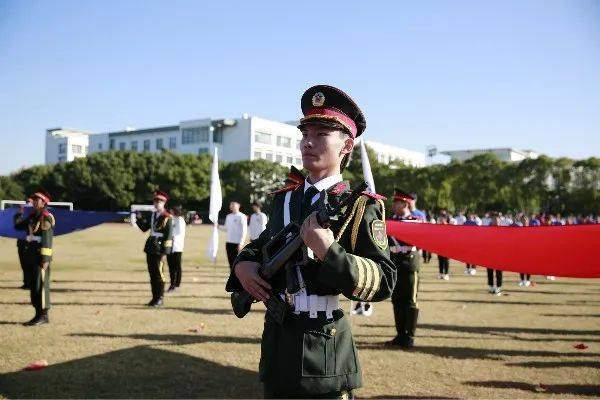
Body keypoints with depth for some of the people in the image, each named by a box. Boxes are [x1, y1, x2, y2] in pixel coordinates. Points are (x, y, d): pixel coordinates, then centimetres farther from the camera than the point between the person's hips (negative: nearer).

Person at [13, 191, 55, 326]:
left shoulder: (46, 218, -12)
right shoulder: (32, 216, 15)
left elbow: (47, 240, -17)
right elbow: (18, 226, 22)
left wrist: (45, 259, -21)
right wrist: (19, 213, 11)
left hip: (41, 256, -9)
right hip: (32, 255, 9)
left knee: (41, 285, -6)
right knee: (33, 286, 11)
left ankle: (44, 316, 0)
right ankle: (38, 314, 18)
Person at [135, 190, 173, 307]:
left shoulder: (167, 217, -9)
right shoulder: (152, 215, 15)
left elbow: (169, 235, -13)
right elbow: (144, 228, 20)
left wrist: (164, 251, -17)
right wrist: (139, 219, 4)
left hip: (159, 247, -8)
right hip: (150, 246, 8)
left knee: (158, 273, -5)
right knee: (152, 273, 10)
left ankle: (160, 299, 2)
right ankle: (155, 298, 18)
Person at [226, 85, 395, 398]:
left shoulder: (359, 207, -10)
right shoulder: (284, 198, 8)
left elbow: (384, 282, -16)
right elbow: (261, 245, 21)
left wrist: (329, 251, -28)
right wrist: (243, 265, -1)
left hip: (323, 346, -5)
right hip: (276, 338, 6)